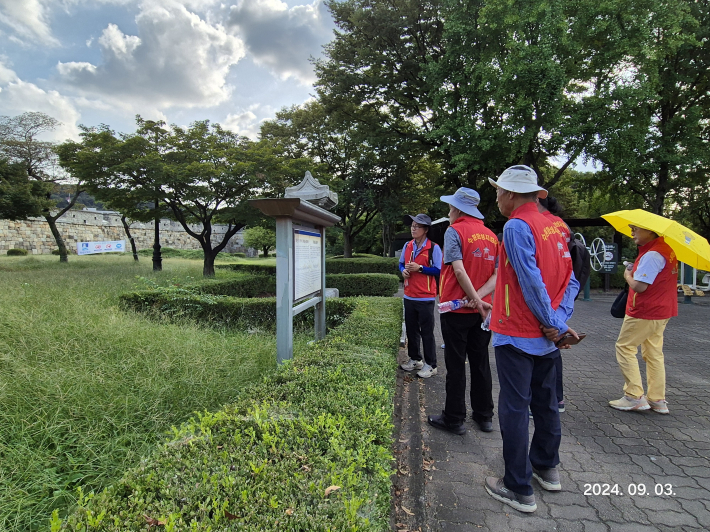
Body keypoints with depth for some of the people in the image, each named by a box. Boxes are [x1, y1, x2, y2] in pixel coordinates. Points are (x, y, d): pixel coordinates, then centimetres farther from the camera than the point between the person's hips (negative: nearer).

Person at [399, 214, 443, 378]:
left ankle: (430, 365, 13)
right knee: (411, 330, 15)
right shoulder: (407, 246, 8)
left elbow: (439, 271, -11)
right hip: (409, 296, 6)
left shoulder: (434, 248, -10)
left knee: (427, 332, 2)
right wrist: (403, 270, -4)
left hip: (426, 298, -6)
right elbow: (401, 263, 18)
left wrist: (420, 268, -20)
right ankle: (414, 359, 30)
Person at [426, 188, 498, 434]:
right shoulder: (491, 236, 9)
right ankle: (484, 416, 26)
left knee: (456, 365, 4)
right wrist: (479, 297, -9)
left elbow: (459, 270, -21)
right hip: (482, 310, 6)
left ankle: (454, 419, 15)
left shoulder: (454, 231, -9)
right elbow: (498, 274, 0)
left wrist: (474, 298, -14)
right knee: (480, 363, 15)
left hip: (457, 309, -6)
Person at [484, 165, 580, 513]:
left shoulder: (517, 226, -16)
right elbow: (569, 280, 6)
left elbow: (531, 282, -20)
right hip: (546, 337, 8)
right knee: (545, 403, 20)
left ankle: (519, 490, 14)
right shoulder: (554, 225, 8)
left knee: (514, 409, 3)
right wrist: (559, 321, -1)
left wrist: (553, 323, -10)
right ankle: (546, 468, 38)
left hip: (517, 335, -8)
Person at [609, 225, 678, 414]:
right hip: (661, 312, 10)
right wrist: (634, 272, 4)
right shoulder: (666, 249, 11)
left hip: (644, 313, -10)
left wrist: (628, 274, -5)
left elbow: (639, 286, -24)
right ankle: (658, 400, 20)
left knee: (624, 347, 1)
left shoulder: (652, 254, -21)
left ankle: (634, 396, 3)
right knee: (654, 353, 15)